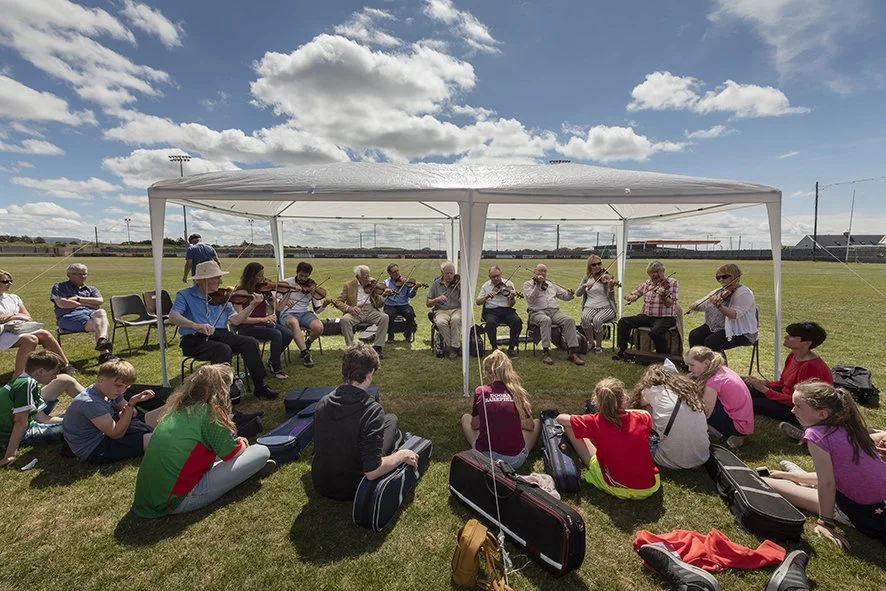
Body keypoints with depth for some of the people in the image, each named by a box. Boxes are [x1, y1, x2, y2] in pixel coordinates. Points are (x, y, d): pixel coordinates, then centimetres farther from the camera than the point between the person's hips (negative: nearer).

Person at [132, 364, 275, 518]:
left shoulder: (178, 409, 6)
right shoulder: (208, 412, -17)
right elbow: (231, 453, -5)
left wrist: (235, 441, 22)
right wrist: (243, 445, 16)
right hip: (179, 501, -9)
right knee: (262, 452, -9)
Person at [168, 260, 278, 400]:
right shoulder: (185, 295, 3)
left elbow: (235, 320, 5)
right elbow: (173, 316, -15)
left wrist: (252, 306, -8)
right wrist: (195, 325, -34)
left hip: (221, 335, 4)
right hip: (195, 340, -4)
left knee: (250, 343, -19)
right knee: (224, 349, -34)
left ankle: (260, 387, -12)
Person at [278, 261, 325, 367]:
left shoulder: (312, 287, 7)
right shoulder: (287, 283, 2)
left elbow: (317, 310, 3)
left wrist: (325, 304, -18)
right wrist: (285, 301, -20)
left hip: (305, 313, 2)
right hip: (288, 314, -2)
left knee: (319, 327, -29)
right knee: (293, 322, -40)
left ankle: (305, 345, 5)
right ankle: (305, 353, -30)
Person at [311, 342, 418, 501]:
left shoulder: (323, 402, -10)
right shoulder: (372, 411, -28)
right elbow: (372, 472, -29)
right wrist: (403, 455, -12)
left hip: (320, 483, 5)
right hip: (350, 490, -5)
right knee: (391, 419, 9)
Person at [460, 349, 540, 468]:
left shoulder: (480, 392, -5)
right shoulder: (518, 392, -3)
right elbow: (530, 426, 9)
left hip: (485, 456, 0)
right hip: (515, 460, 0)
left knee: (465, 418, 25)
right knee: (537, 422, 25)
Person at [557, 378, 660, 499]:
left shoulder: (595, 423, -17)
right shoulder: (641, 418, -10)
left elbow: (560, 418, -3)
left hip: (617, 490, -3)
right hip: (650, 488, 4)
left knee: (569, 427, 4)